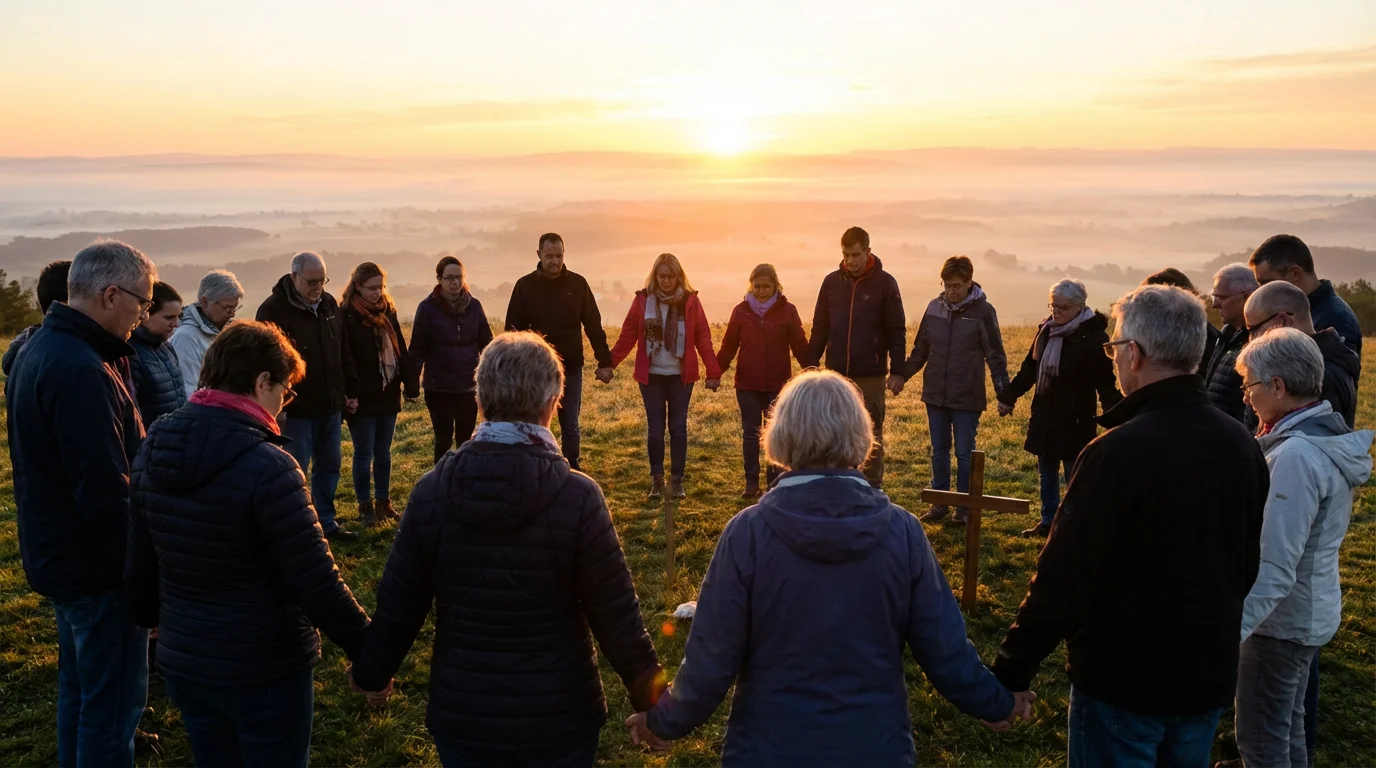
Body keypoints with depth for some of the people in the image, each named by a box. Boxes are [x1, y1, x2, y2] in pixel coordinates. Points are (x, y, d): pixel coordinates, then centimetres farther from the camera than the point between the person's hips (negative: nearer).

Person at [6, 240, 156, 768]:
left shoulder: (40, 350, 8)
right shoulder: (82, 371, -26)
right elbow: (106, 491, -27)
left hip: (57, 553, 10)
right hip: (98, 565, -10)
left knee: (78, 687, 23)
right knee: (113, 701, 2)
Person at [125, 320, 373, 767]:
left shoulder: (153, 451, -2)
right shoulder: (268, 467, -24)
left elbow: (140, 562, 8)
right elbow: (316, 583, -24)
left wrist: (152, 619, 24)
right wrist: (367, 650, -13)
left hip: (181, 663, 6)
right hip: (264, 669, -6)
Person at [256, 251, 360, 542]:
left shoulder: (329, 304, 7)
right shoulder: (273, 310, -14)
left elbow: (344, 352, 15)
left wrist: (351, 391, 15)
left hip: (331, 406, 7)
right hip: (296, 409, -7)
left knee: (329, 467, 16)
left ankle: (327, 523, 30)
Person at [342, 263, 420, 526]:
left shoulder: (388, 312, 7)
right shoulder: (347, 317, -11)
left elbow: (401, 351, 9)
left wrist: (411, 384, 5)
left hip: (388, 395, 6)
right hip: (362, 398, -6)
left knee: (383, 452, 14)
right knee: (364, 453, 4)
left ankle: (383, 501, 25)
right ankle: (365, 506, 14)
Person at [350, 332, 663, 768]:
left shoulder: (431, 491, -11)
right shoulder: (578, 496, -19)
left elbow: (397, 606, -3)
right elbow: (616, 617, -14)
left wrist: (370, 673, 16)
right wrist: (650, 697, 1)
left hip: (461, 714, 2)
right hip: (558, 715, -2)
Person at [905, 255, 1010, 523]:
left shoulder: (983, 311, -7)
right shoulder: (935, 307, 3)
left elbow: (995, 356, -5)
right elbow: (920, 349, 13)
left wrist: (1004, 393, -11)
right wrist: (902, 375, 9)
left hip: (967, 398, -4)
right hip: (935, 395, 4)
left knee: (964, 454, 4)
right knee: (939, 451, 12)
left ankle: (965, 508, 16)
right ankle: (940, 504, 23)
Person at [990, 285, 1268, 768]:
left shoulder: (1118, 452, -25)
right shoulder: (1240, 445, -3)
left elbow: (1064, 577, -24)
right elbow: (1249, 563, 10)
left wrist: (1012, 671, -15)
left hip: (1124, 678, -6)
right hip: (1210, 675, 6)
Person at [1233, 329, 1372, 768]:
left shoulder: (1295, 456, -27)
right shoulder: (1331, 438, 3)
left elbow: (1273, 568, -30)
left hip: (1283, 619, -9)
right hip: (1312, 612, 9)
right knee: (1287, 725, 25)